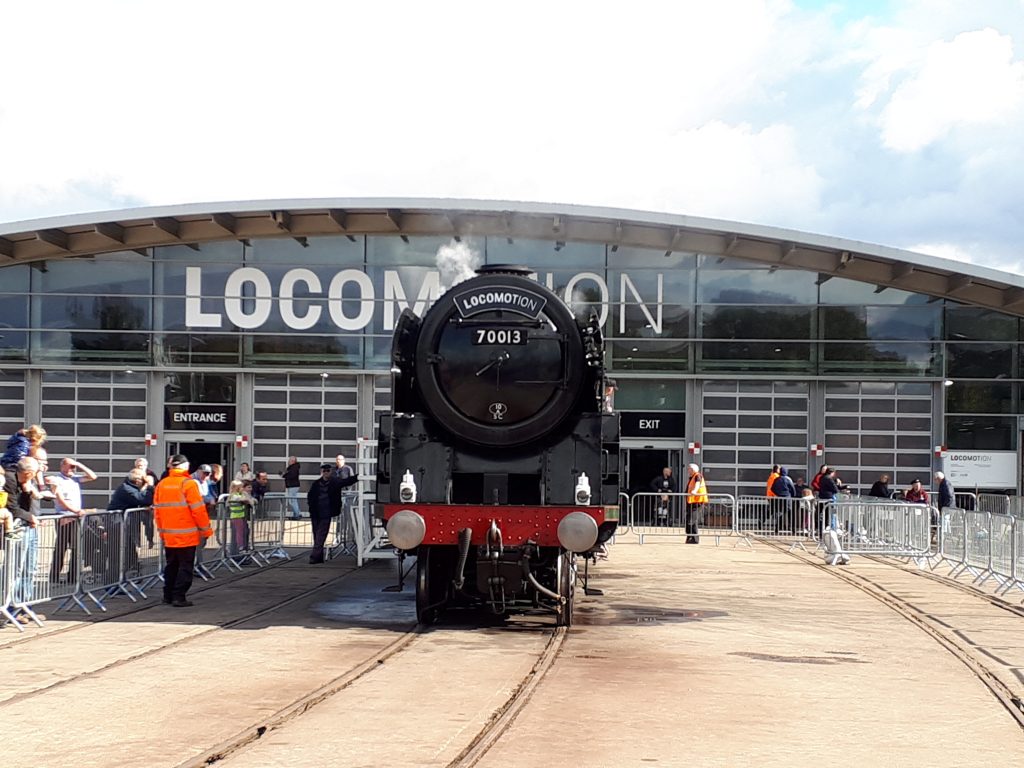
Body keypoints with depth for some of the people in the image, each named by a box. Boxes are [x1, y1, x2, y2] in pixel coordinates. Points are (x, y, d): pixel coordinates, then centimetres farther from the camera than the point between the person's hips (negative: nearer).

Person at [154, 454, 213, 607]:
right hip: (187, 535, -6)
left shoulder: (161, 484, 5)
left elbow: (157, 509, 9)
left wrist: (161, 530, 19)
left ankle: (168, 595, 21)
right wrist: (206, 530, -4)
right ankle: (179, 597, -3)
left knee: (171, 565, 17)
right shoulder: (189, 484, -13)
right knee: (185, 566, 0)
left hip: (168, 535, 6)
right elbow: (198, 509, -14)